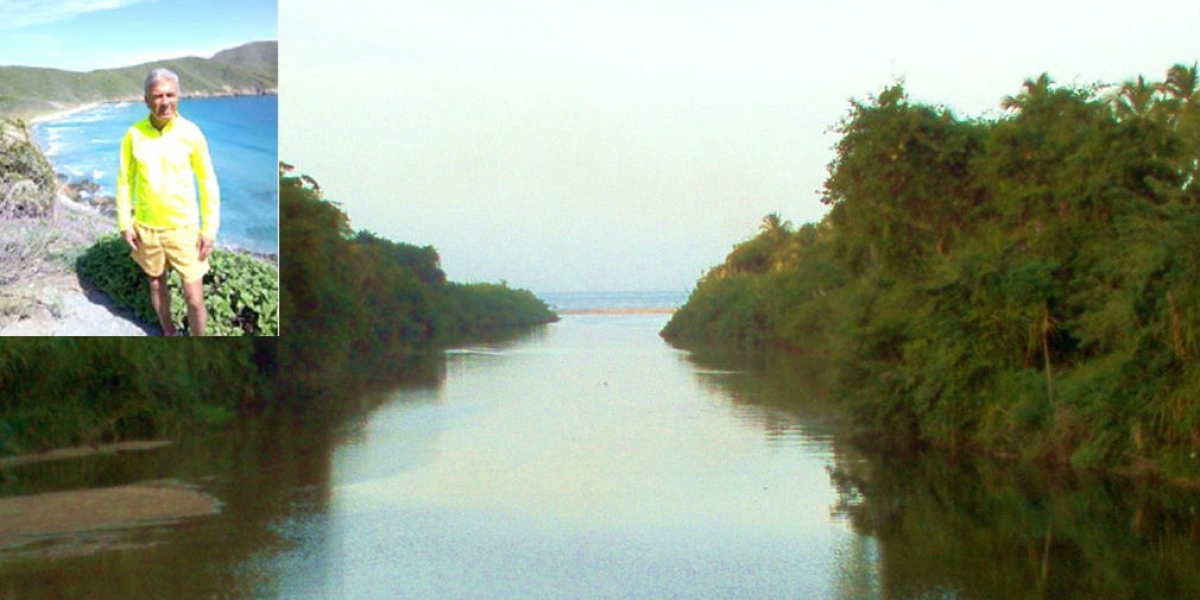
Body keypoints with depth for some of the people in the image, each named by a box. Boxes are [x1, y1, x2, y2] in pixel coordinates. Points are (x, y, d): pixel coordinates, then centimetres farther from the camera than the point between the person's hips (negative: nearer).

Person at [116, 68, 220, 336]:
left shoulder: (191, 133, -13)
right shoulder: (134, 135, -8)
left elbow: (208, 183, -6)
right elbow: (125, 181, 2)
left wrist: (210, 230, -7)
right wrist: (125, 224, -1)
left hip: (184, 228, -2)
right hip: (146, 228, 2)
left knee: (194, 299, -1)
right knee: (156, 285, 19)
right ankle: (169, 334, 42)